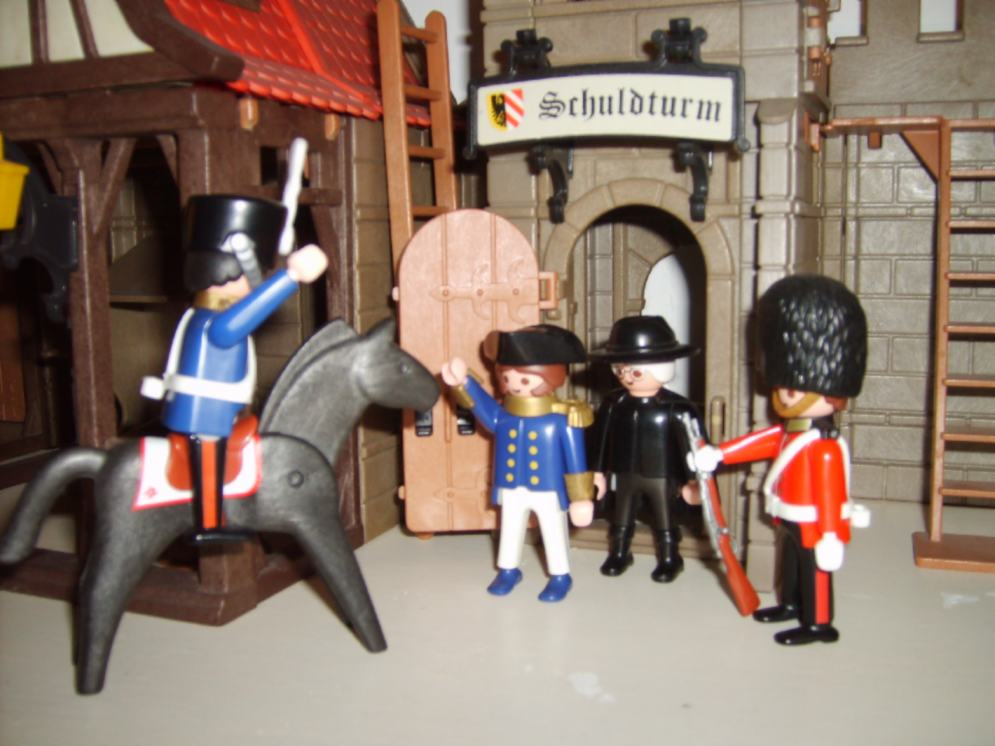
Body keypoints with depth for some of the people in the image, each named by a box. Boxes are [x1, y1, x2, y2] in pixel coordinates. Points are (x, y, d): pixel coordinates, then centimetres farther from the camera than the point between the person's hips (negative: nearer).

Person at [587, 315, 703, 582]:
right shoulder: (613, 404, -8)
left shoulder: (676, 408, -20)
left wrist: (690, 480, -12)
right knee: (622, 520, 21)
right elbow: (599, 438, 3)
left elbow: (690, 445, -14)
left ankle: (669, 559, 32)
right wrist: (597, 471, 7)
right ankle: (619, 554, 40)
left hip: (661, 477, -4)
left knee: (665, 523, 14)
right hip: (625, 476, 4)